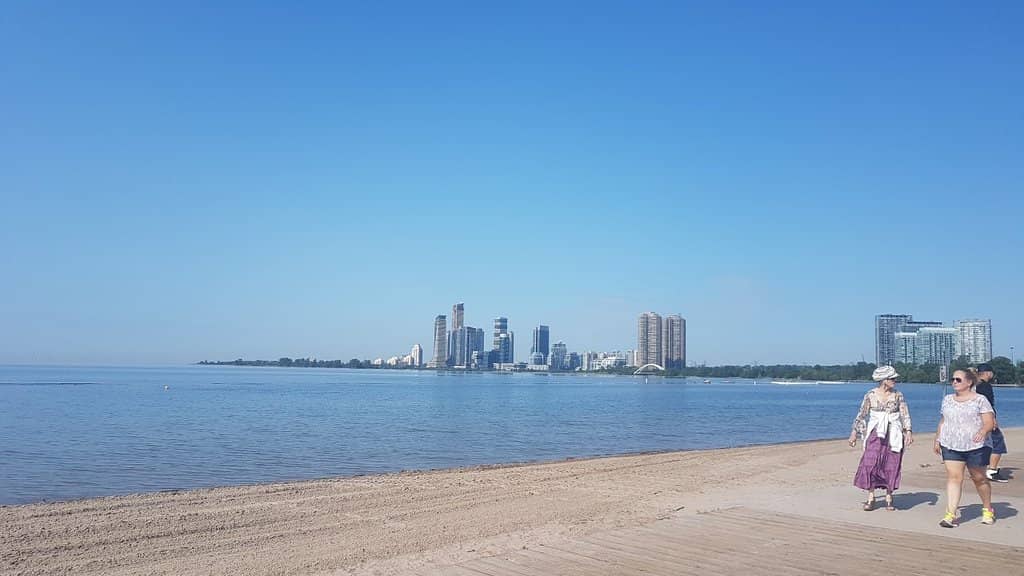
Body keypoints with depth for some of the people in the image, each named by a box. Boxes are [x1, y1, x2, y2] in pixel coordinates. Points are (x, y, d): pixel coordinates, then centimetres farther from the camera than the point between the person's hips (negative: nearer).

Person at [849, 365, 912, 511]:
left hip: (893, 435, 1)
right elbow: (861, 414, 3)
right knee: (870, 463, -8)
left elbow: (905, 414, -2)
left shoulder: (898, 395, 2)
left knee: (891, 466, 3)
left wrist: (908, 431, -15)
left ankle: (889, 497, 16)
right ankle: (870, 497, 0)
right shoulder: (871, 395, 0)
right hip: (876, 433, -1)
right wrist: (854, 432, 1)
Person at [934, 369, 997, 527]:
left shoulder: (979, 400, -2)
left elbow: (990, 422, -8)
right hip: (950, 446, 3)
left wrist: (983, 431, -27)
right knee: (953, 477, -7)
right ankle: (951, 514, -11)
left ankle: (987, 510, 33)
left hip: (975, 447, -3)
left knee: (979, 478, 10)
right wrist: (937, 439, 18)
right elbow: (942, 421, 20)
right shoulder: (947, 399, 11)